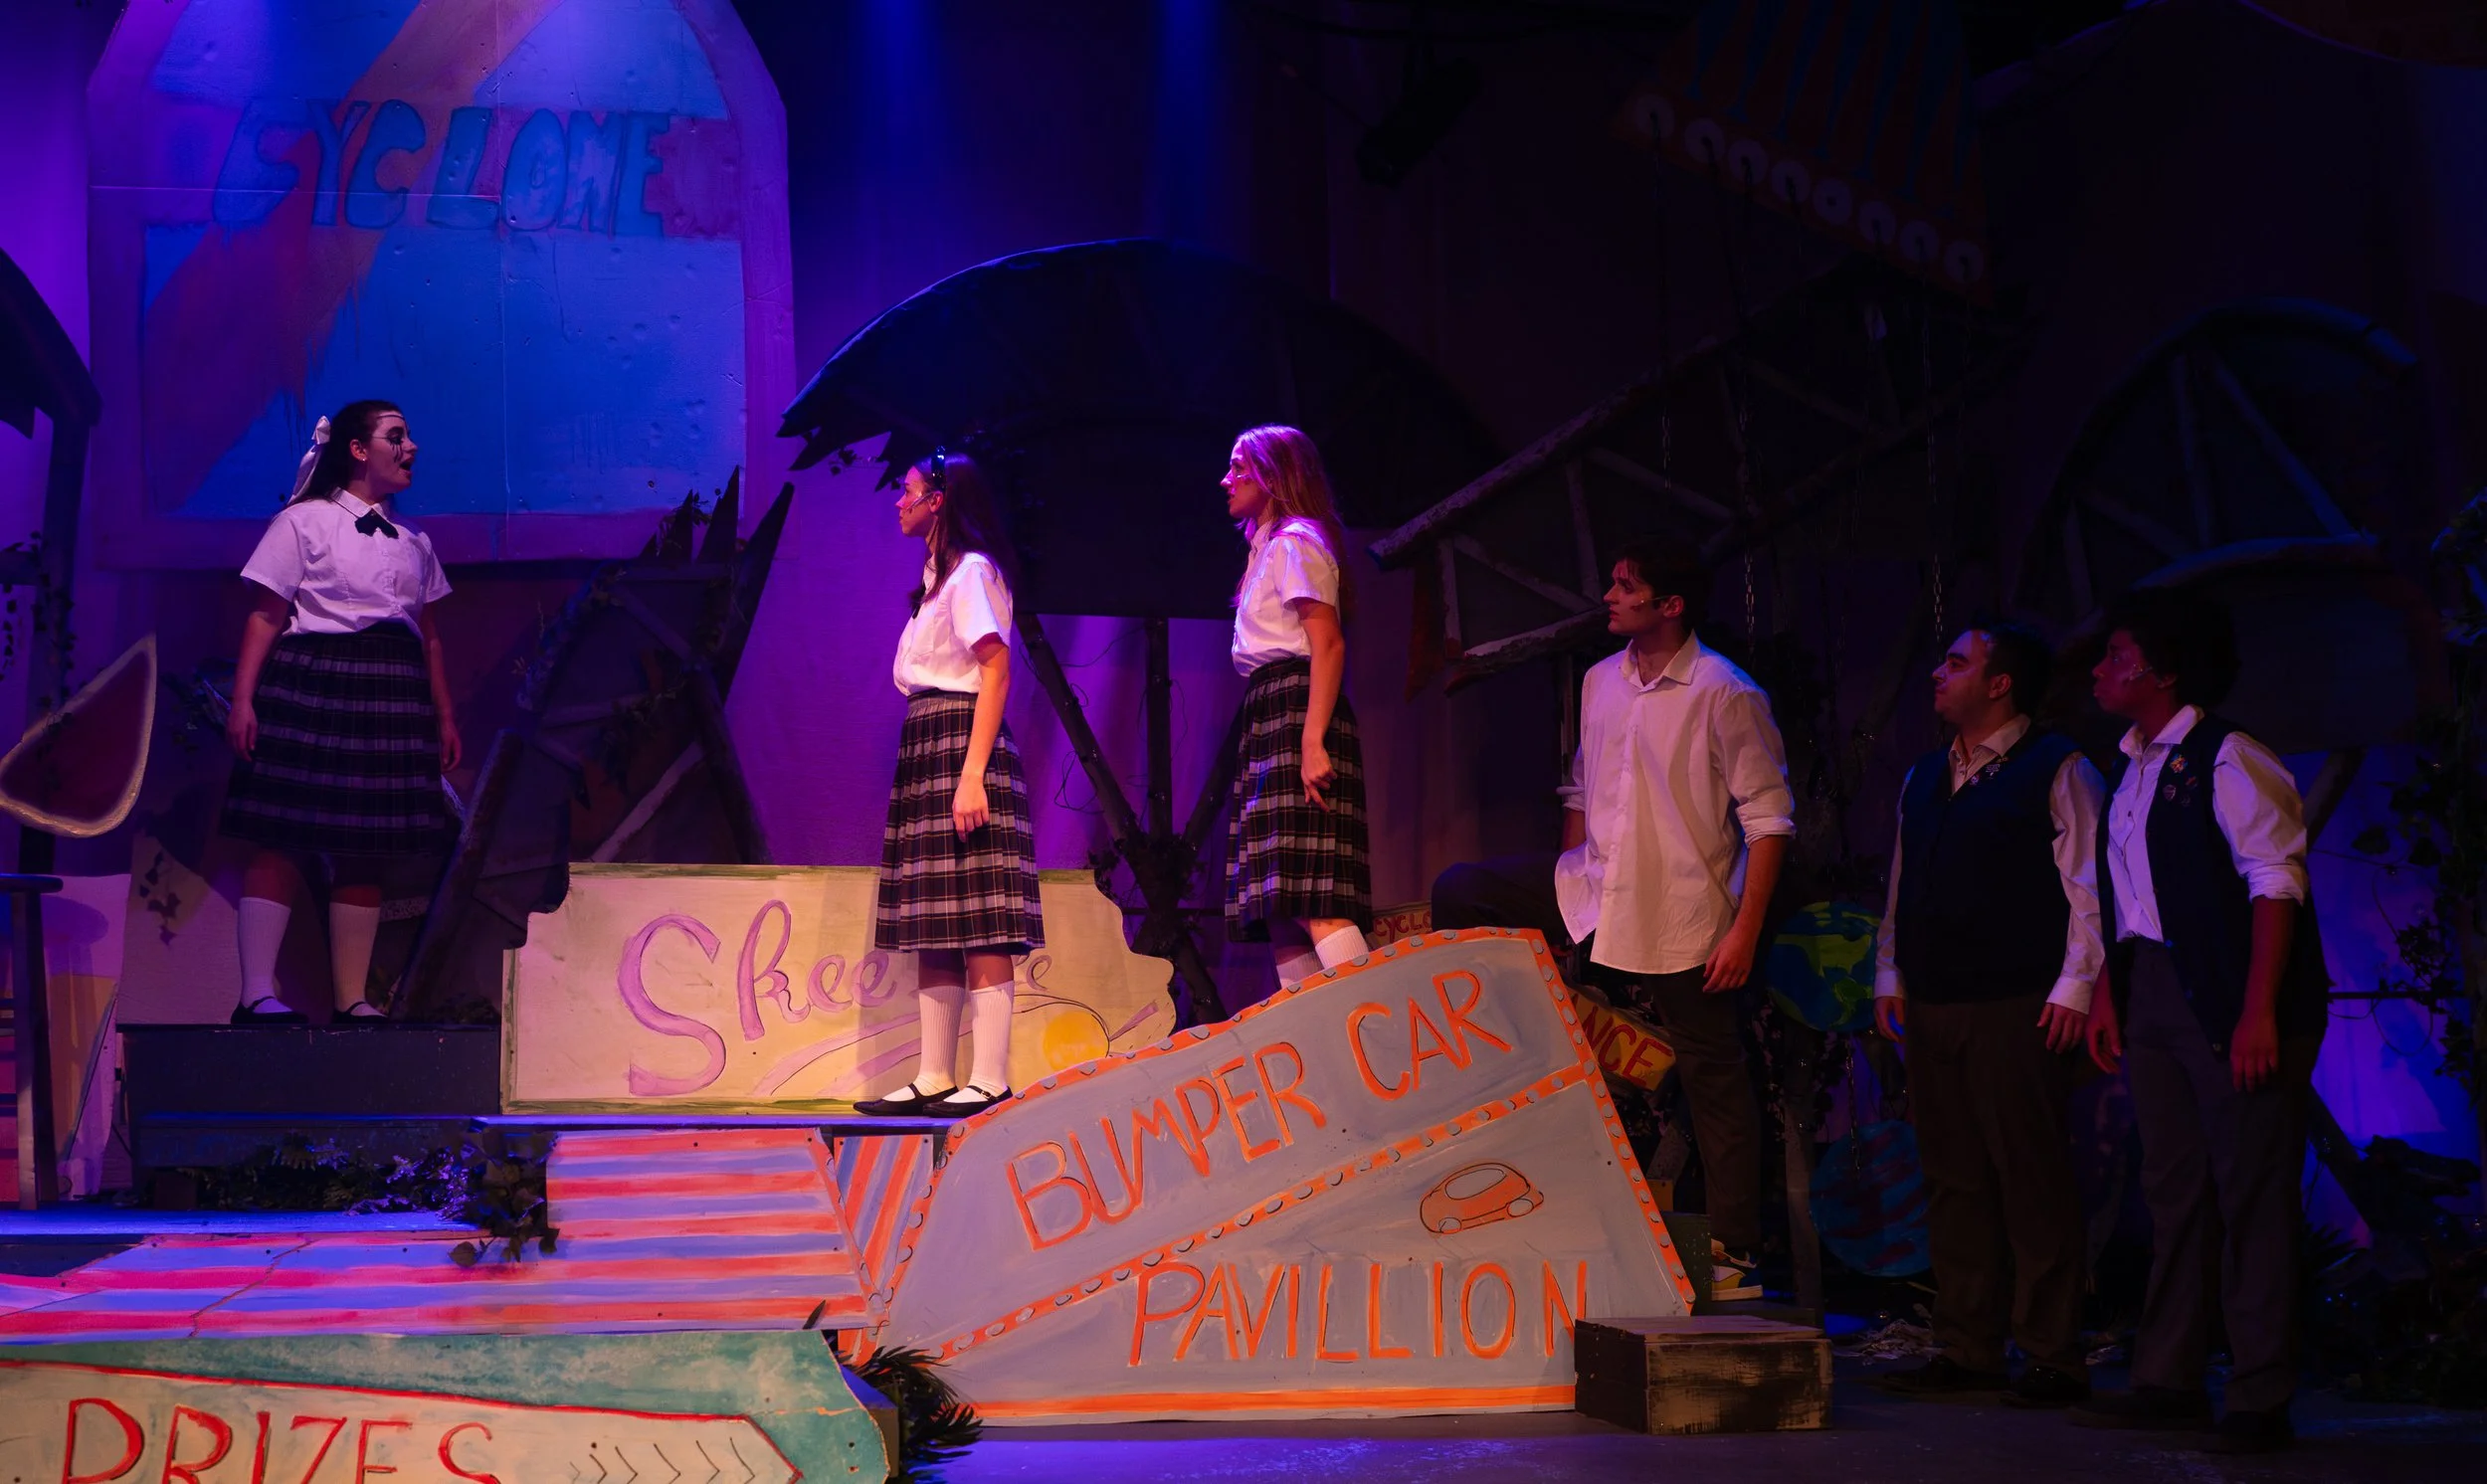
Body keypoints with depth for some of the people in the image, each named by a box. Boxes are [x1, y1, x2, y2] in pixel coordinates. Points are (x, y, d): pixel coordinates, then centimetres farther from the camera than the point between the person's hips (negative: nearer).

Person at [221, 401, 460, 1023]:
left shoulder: (413, 541, 18)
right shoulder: (304, 522, 0)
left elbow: (430, 637, 20)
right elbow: (265, 616, -5)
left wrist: (445, 715, 16)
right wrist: (243, 700, -13)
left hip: (390, 702, 6)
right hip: (309, 688, -6)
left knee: (366, 853, 4)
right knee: (282, 842, -8)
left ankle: (353, 998, 6)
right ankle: (257, 993, -10)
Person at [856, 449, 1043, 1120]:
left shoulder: (972, 569, -7)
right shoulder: (939, 574, 22)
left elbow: (996, 670, -15)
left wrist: (972, 774, -23)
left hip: (962, 744, -10)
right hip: (924, 750, 10)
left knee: (976, 925, -12)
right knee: (933, 929, 7)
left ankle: (989, 1082, -14)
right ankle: (934, 1078, 7)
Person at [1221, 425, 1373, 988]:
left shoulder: (1296, 539, -4)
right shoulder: (1267, 547, 25)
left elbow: (1328, 644, -15)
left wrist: (1313, 741, -24)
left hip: (1298, 710, -10)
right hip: (1268, 719, 10)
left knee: (1310, 898, -19)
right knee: (1279, 906, 3)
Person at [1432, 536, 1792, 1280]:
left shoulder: (1726, 694, -12)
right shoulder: (1600, 682, 8)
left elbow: (1768, 818, -13)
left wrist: (1746, 929, -17)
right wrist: (1560, 893, 19)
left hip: (1685, 918, -6)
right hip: (1592, 893, 7)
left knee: (1713, 1080, 0)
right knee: (1459, 893, 1)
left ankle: (1733, 1249, 8)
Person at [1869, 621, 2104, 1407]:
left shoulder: (2056, 770, -4)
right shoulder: (1925, 778, 18)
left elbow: (2088, 886, -8)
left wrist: (2074, 987, -14)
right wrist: (1890, 975, 16)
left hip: (2019, 1009, -7)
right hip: (1934, 1006, 7)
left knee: (2032, 1180, -5)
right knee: (1953, 1180, 8)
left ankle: (2054, 1356, 1)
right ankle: (1966, 1349, 15)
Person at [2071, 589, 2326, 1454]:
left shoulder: (2227, 761, -10)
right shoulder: (2130, 772, 15)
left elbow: (2276, 882, -15)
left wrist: (2259, 1011, -20)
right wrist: (2108, 994, 13)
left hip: (2227, 997, -8)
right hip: (2152, 995, 8)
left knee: (2252, 1194, -4)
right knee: (2173, 1192, 11)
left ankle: (2260, 1398, 0)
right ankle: (2169, 1381, 17)